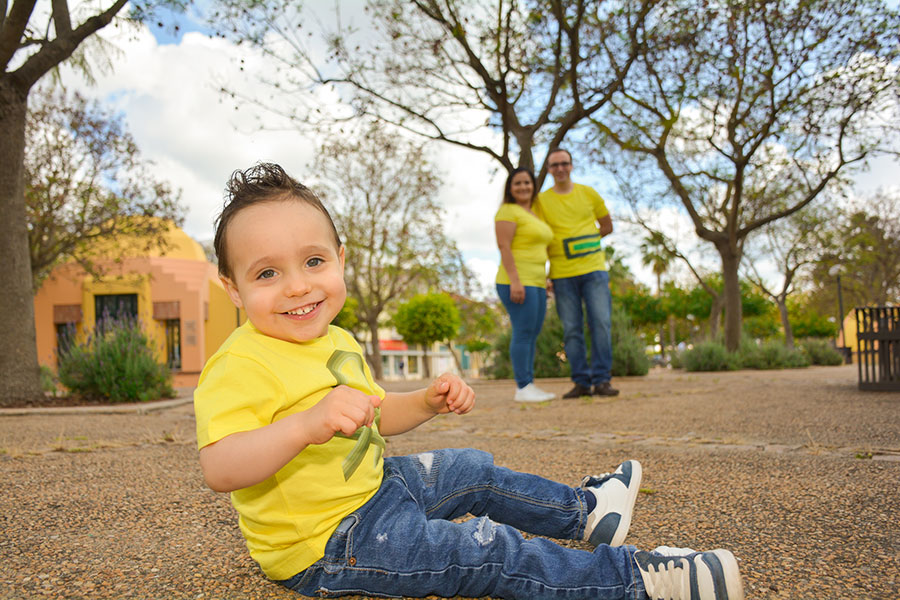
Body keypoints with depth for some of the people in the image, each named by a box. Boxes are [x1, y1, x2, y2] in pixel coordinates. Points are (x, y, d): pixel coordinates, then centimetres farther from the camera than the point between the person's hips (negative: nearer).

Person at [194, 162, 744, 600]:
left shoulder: (337, 343, 6)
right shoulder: (241, 366, -24)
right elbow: (219, 470, -35)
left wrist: (426, 402, -1)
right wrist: (307, 424, -49)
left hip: (372, 485, 9)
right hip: (326, 544, -9)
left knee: (474, 475, 20)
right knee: (487, 552, -15)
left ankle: (584, 510, 42)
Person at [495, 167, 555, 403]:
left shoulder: (534, 215, 20)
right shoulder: (508, 211, -6)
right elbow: (504, 247, -15)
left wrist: (544, 283, 18)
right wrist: (515, 281, -23)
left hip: (535, 283, 9)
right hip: (516, 283, -9)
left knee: (532, 336, 7)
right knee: (524, 333, -12)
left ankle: (528, 387, 10)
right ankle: (523, 388, -9)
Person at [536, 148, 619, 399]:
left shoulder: (588, 194, 10)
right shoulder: (541, 200, 5)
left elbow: (607, 226, 19)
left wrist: (582, 239, 6)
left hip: (593, 268, 1)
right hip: (562, 274, 0)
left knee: (601, 323, -6)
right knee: (571, 329, 1)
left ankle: (601, 380, 0)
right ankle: (581, 382, 9)